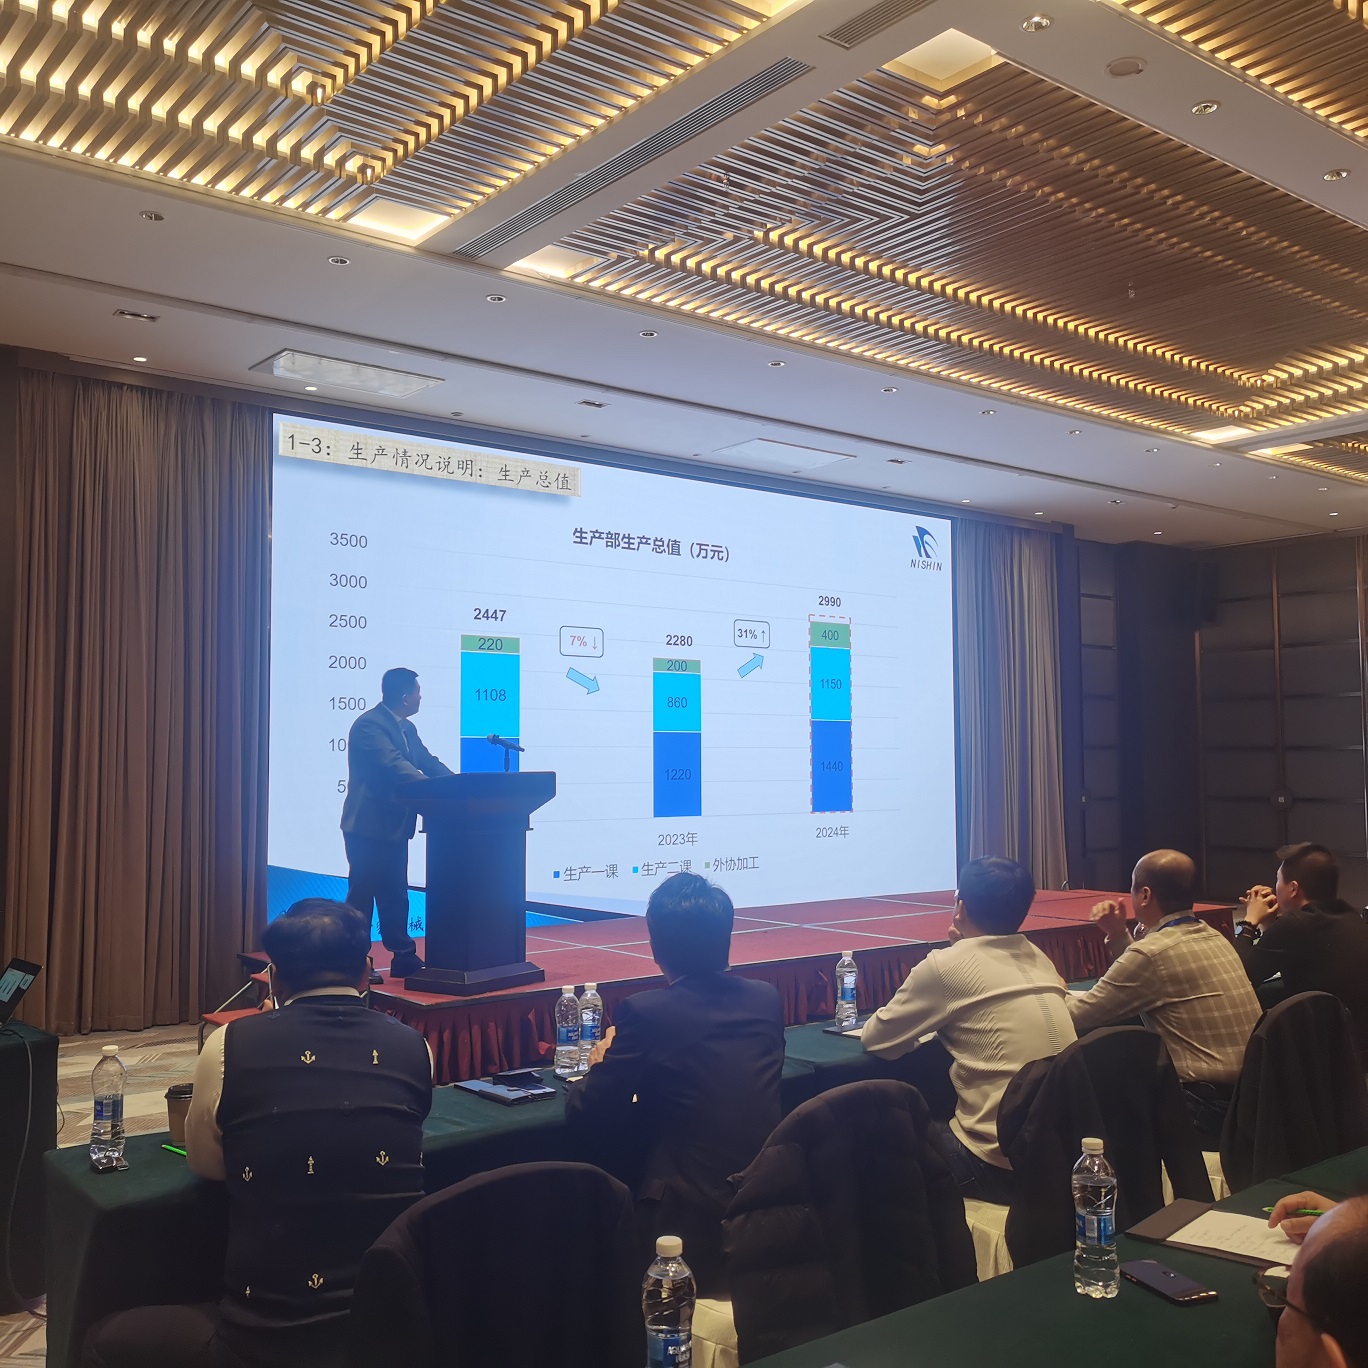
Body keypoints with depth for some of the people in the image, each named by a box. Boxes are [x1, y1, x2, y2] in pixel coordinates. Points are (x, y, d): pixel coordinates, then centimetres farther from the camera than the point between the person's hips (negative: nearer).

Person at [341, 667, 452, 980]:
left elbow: (429, 763, 11)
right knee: (362, 895, -2)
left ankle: (404, 959, 20)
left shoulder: (408, 729, 13)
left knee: (395, 896, 13)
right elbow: (394, 765, -28)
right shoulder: (369, 725, -16)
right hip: (368, 827, -9)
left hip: (395, 827, 9)